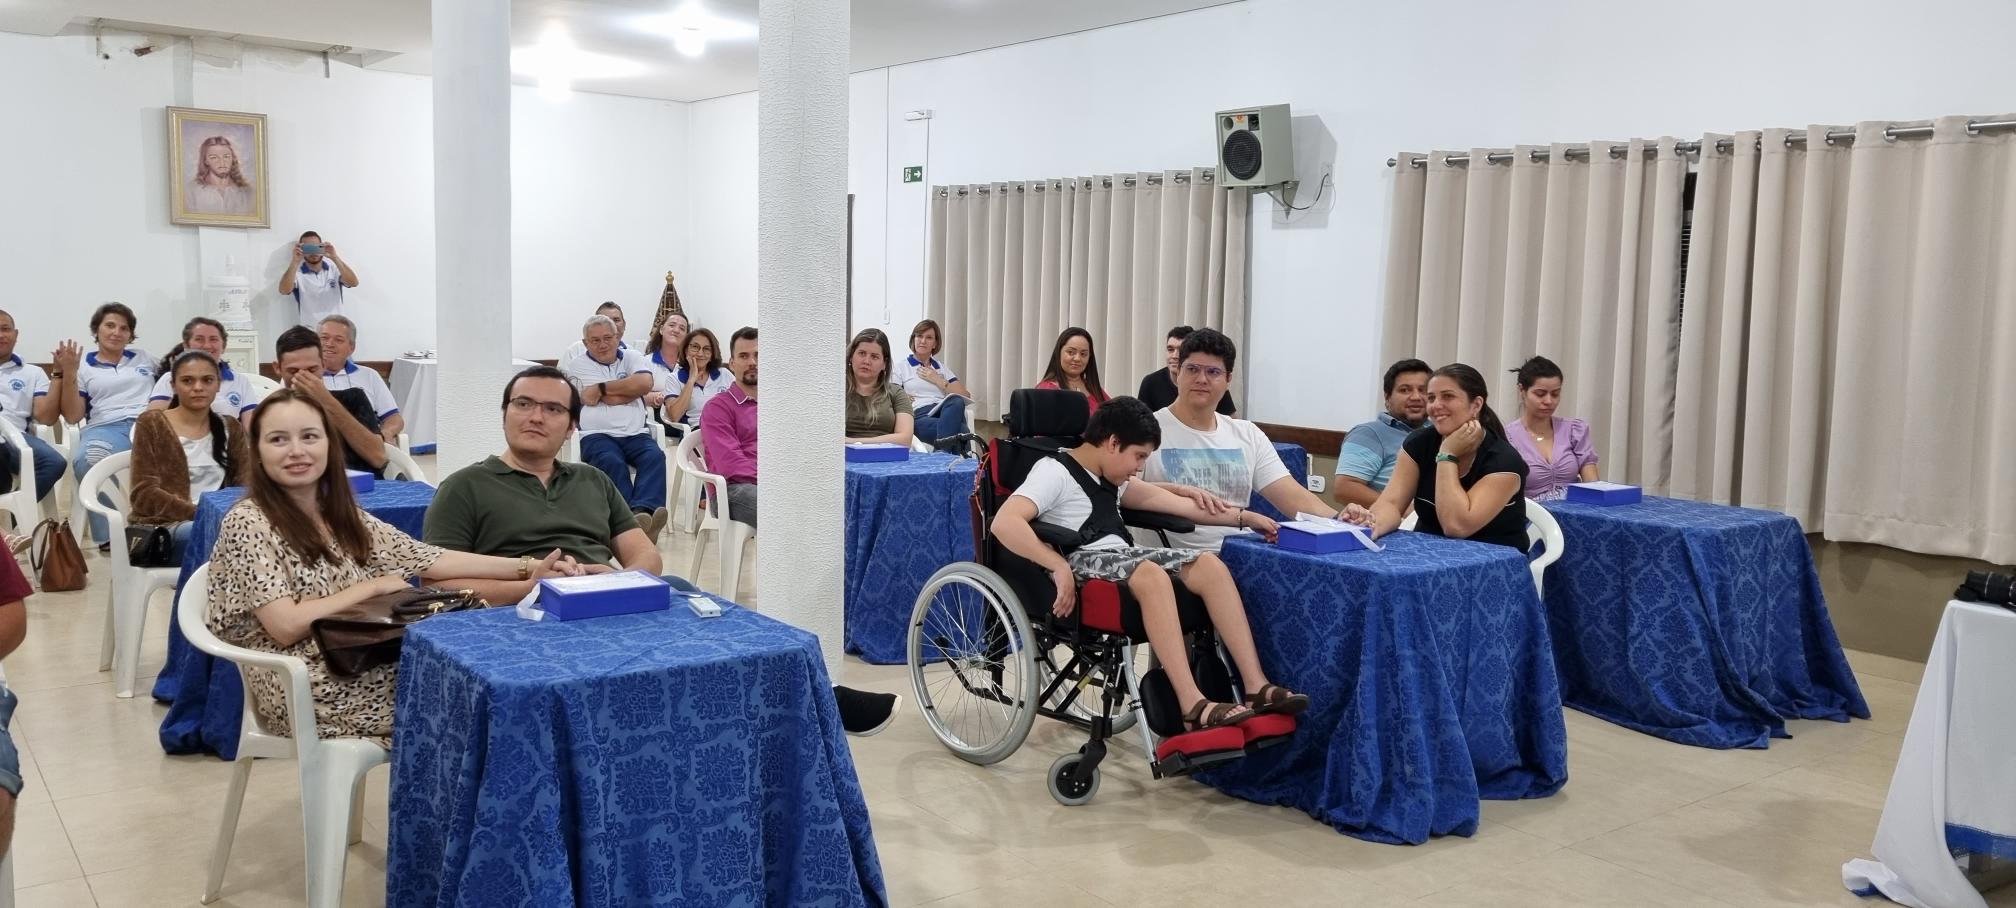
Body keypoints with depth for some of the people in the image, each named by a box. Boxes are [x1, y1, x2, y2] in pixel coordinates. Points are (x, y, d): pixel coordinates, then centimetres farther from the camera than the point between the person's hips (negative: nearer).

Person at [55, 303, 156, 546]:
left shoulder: (143, 357, 29)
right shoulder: (83, 366, 20)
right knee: (89, 459, -40)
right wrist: (68, 373, 1)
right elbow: (72, 416, 11)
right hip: (105, 427, -1)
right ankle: (110, 534, -31)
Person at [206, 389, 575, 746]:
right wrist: (373, 587, -10)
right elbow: (286, 626, -17)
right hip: (307, 690, -6)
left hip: (365, 665, 6)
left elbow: (429, 559, 5)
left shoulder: (342, 515, 11)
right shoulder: (247, 523, -9)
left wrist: (527, 569, -3)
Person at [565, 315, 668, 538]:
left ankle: (643, 511, -51)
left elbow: (645, 383, -4)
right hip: (597, 435, -2)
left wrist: (602, 388, 1)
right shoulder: (580, 365, 10)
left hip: (635, 434, 3)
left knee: (655, 456, -30)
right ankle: (633, 518, -50)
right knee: (612, 462, -35)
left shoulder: (631, 357, 20)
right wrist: (631, 389, 10)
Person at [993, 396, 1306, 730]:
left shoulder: (1108, 477, 21)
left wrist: (1242, 516, 24)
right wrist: (1059, 566, -27)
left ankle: (1257, 686, -18)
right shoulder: (1054, 471, -6)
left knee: (1209, 565, -13)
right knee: (1152, 575, -35)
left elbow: (1165, 500, 26)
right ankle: (1194, 706, -39)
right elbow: (1004, 523, -21)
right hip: (1079, 562, -8)